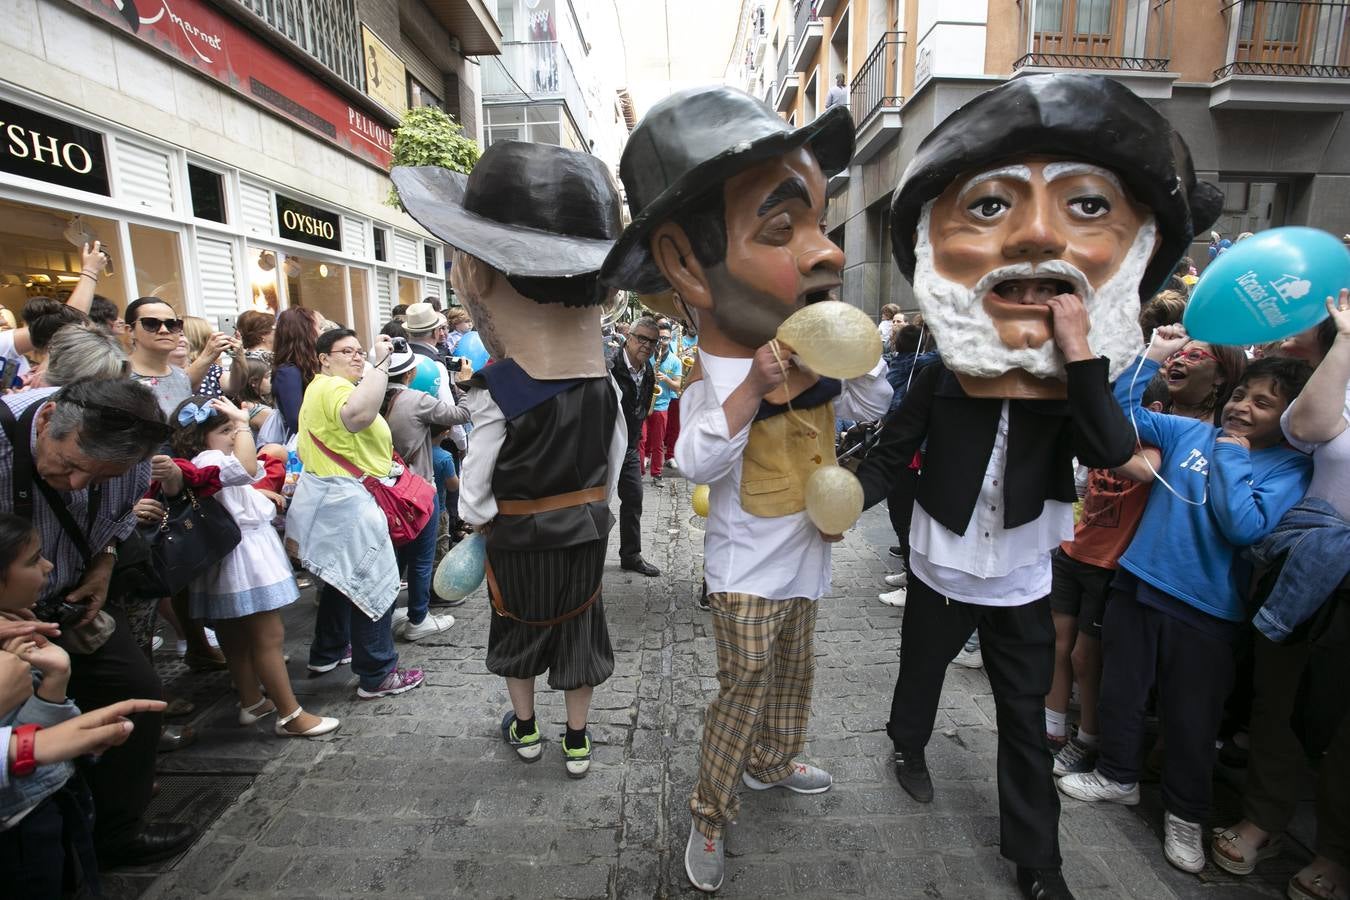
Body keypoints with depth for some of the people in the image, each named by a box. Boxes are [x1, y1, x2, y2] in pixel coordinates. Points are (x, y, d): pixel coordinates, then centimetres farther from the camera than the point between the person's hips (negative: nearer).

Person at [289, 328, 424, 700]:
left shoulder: (323, 387, 17)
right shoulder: (332, 387, -18)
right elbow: (359, 414, -41)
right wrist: (380, 363, -35)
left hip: (331, 497, 11)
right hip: (345, 501, -11)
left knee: (342, 578, 24)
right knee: (373, 584, -4)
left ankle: (327, 653, 39)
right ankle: (377, 676, 5)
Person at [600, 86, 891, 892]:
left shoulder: (817, 360, -2)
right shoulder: (713, 381, -20)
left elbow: (873, 406, 6)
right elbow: (698, 461, -32)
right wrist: (753, 387, -42)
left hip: (806, 555, 7)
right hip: (748, 567, -6)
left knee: (795, 670, 22)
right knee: (744, 687, 0)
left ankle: (773, 762, 46)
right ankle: (711, 813, 20)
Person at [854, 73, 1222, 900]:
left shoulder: (1073, 387, -10)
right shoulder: (941, 379, -16)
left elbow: (1115, 453, -27)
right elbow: (892, 456, -13)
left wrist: (1083, 357, -36)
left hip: (1024, 585, 2)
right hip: (942, 573, -1)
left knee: (1027, 721, 15)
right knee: (922, 673, 22)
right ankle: (910, 745, 52)